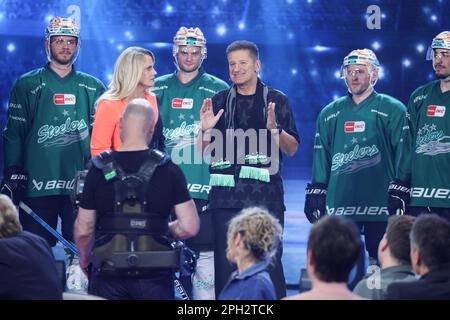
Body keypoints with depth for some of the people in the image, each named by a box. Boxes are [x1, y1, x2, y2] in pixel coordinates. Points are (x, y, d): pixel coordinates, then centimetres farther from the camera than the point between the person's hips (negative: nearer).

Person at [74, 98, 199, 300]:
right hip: (154, 275, 0)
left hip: (109, 275, 0)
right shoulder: (168, 169, -5)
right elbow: (189, 228, -6)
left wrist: (85, 258, 18)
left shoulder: (99, 170, -5)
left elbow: (83, 230, -1)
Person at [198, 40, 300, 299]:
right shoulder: (219, 101, 12)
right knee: (225, 263, 0)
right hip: (226, 195, 2)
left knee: (269, 261, -6)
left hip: (265, 194, -2)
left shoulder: (277, 100, 7)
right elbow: (202, 151, 13)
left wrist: (275, 128, -14)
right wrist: (206, 130, -7)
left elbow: (292, 149, 4)